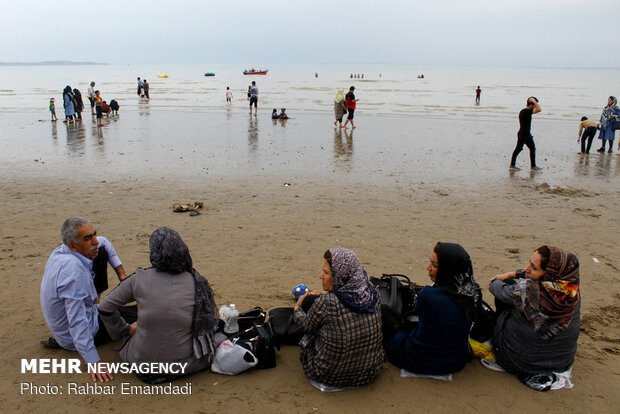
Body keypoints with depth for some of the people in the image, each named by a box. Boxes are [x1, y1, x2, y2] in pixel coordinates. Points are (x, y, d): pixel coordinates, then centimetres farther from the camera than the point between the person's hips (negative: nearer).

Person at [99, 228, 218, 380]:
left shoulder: (139, 279, -7)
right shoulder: (197, 282, -7)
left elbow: (105, 307, 4)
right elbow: (208, 322, 5)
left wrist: (124, 330, 21)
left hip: (141, 362, 5)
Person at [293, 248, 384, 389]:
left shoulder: (325, 303, -27)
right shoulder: (373, 294, -13)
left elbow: (306, 326, -5)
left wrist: (297, 309, 15)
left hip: (329, 376, -4)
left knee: (309, 301, 9)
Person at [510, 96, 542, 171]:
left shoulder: (522, 111, 11)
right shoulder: (526, 111, -19)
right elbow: (539, 109, -27)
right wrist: (534, 101, -18)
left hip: (521, 134, 9)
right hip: (526, 135, -9)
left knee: (518, 148, 12)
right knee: (532, 149, 2)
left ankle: (512, 165, 15)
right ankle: (533, 166, 10)